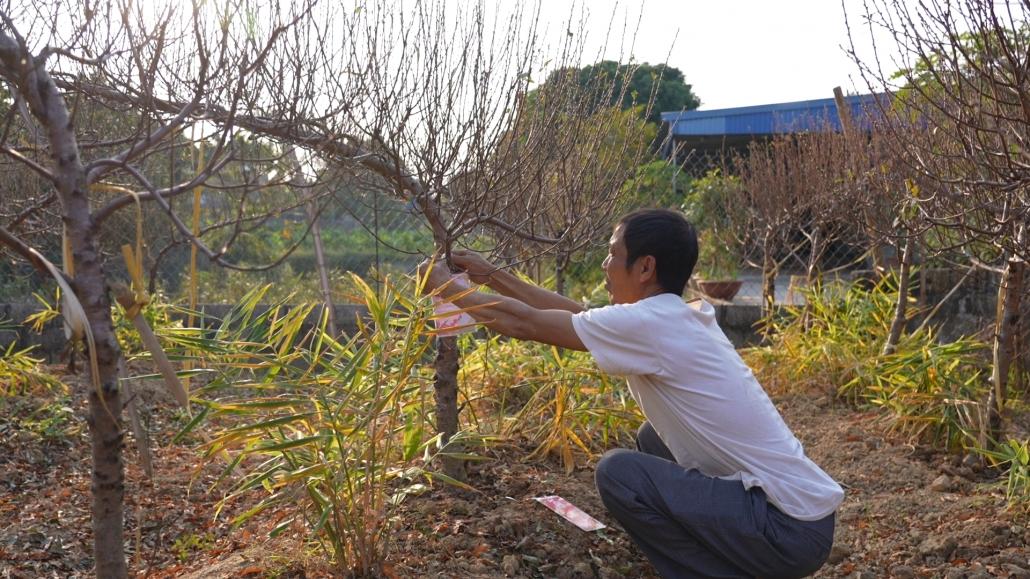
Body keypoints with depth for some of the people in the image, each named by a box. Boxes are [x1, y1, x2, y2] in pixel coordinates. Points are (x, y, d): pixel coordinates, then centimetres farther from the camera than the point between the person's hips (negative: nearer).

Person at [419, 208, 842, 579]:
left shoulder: (649, 323, -18)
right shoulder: (677, 317, 9)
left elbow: (523, 322, -10)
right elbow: (575, 314, 17)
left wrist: (444, 286, 4)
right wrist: (491, 276, 21)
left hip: (790, 528, -9)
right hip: (799, 507, 9)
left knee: (618, 472, -11)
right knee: (652, 439, 19)